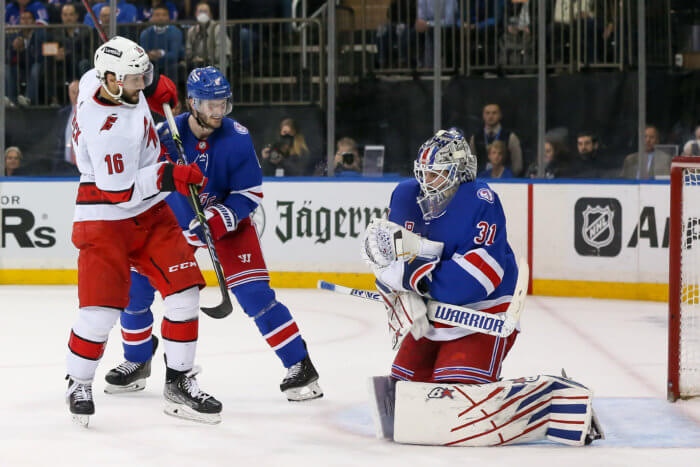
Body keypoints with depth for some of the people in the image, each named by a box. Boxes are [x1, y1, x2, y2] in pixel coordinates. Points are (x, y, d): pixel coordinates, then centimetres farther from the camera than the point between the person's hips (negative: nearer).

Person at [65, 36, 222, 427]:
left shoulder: (98, 78, -5)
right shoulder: (106, 129, -29)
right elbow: (121, 191, -26)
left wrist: (155, 88, 9)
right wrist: (172, 176, -24)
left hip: (149, 211, 9)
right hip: (105, 216, -9)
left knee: (185, 289, 1)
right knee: (102, 307, -13)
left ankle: (180, 384, 10)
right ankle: (79, 385, 12)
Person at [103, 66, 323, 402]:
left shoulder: (237, 138, -19)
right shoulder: (168, 135, -17)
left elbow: (250, 194, -15)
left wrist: (219, 219, -28)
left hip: (228, 219, -2)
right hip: (175, 220, 2)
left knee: (253, 292, -17)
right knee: (136, 286, -2)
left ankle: (300, 366, -12)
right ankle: (137, 362, 22)